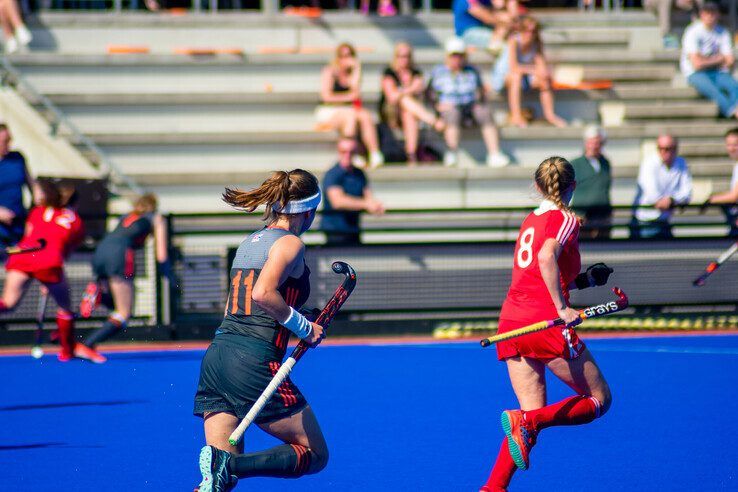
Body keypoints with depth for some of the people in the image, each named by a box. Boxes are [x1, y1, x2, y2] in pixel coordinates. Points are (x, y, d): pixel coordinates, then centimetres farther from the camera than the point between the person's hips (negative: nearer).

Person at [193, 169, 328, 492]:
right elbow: (263, 294, -19)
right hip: (254, 361, -8)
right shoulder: (290, 243, -4)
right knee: (314, 455, 4)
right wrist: (305, 327, -8)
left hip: (216, 355, 8)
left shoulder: (250, 241, 21)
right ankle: (231, 465, -20)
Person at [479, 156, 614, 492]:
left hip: (511, 323, 7)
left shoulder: (530, 220, 19)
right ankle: (524, 422, -18)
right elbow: (546, 257, -22)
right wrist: (562, 308, -23)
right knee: (599, 399, 5)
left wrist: (583, 280, 29)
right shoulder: (565, 219, -3)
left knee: (534, 414, 10)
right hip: (545, 323, -7)